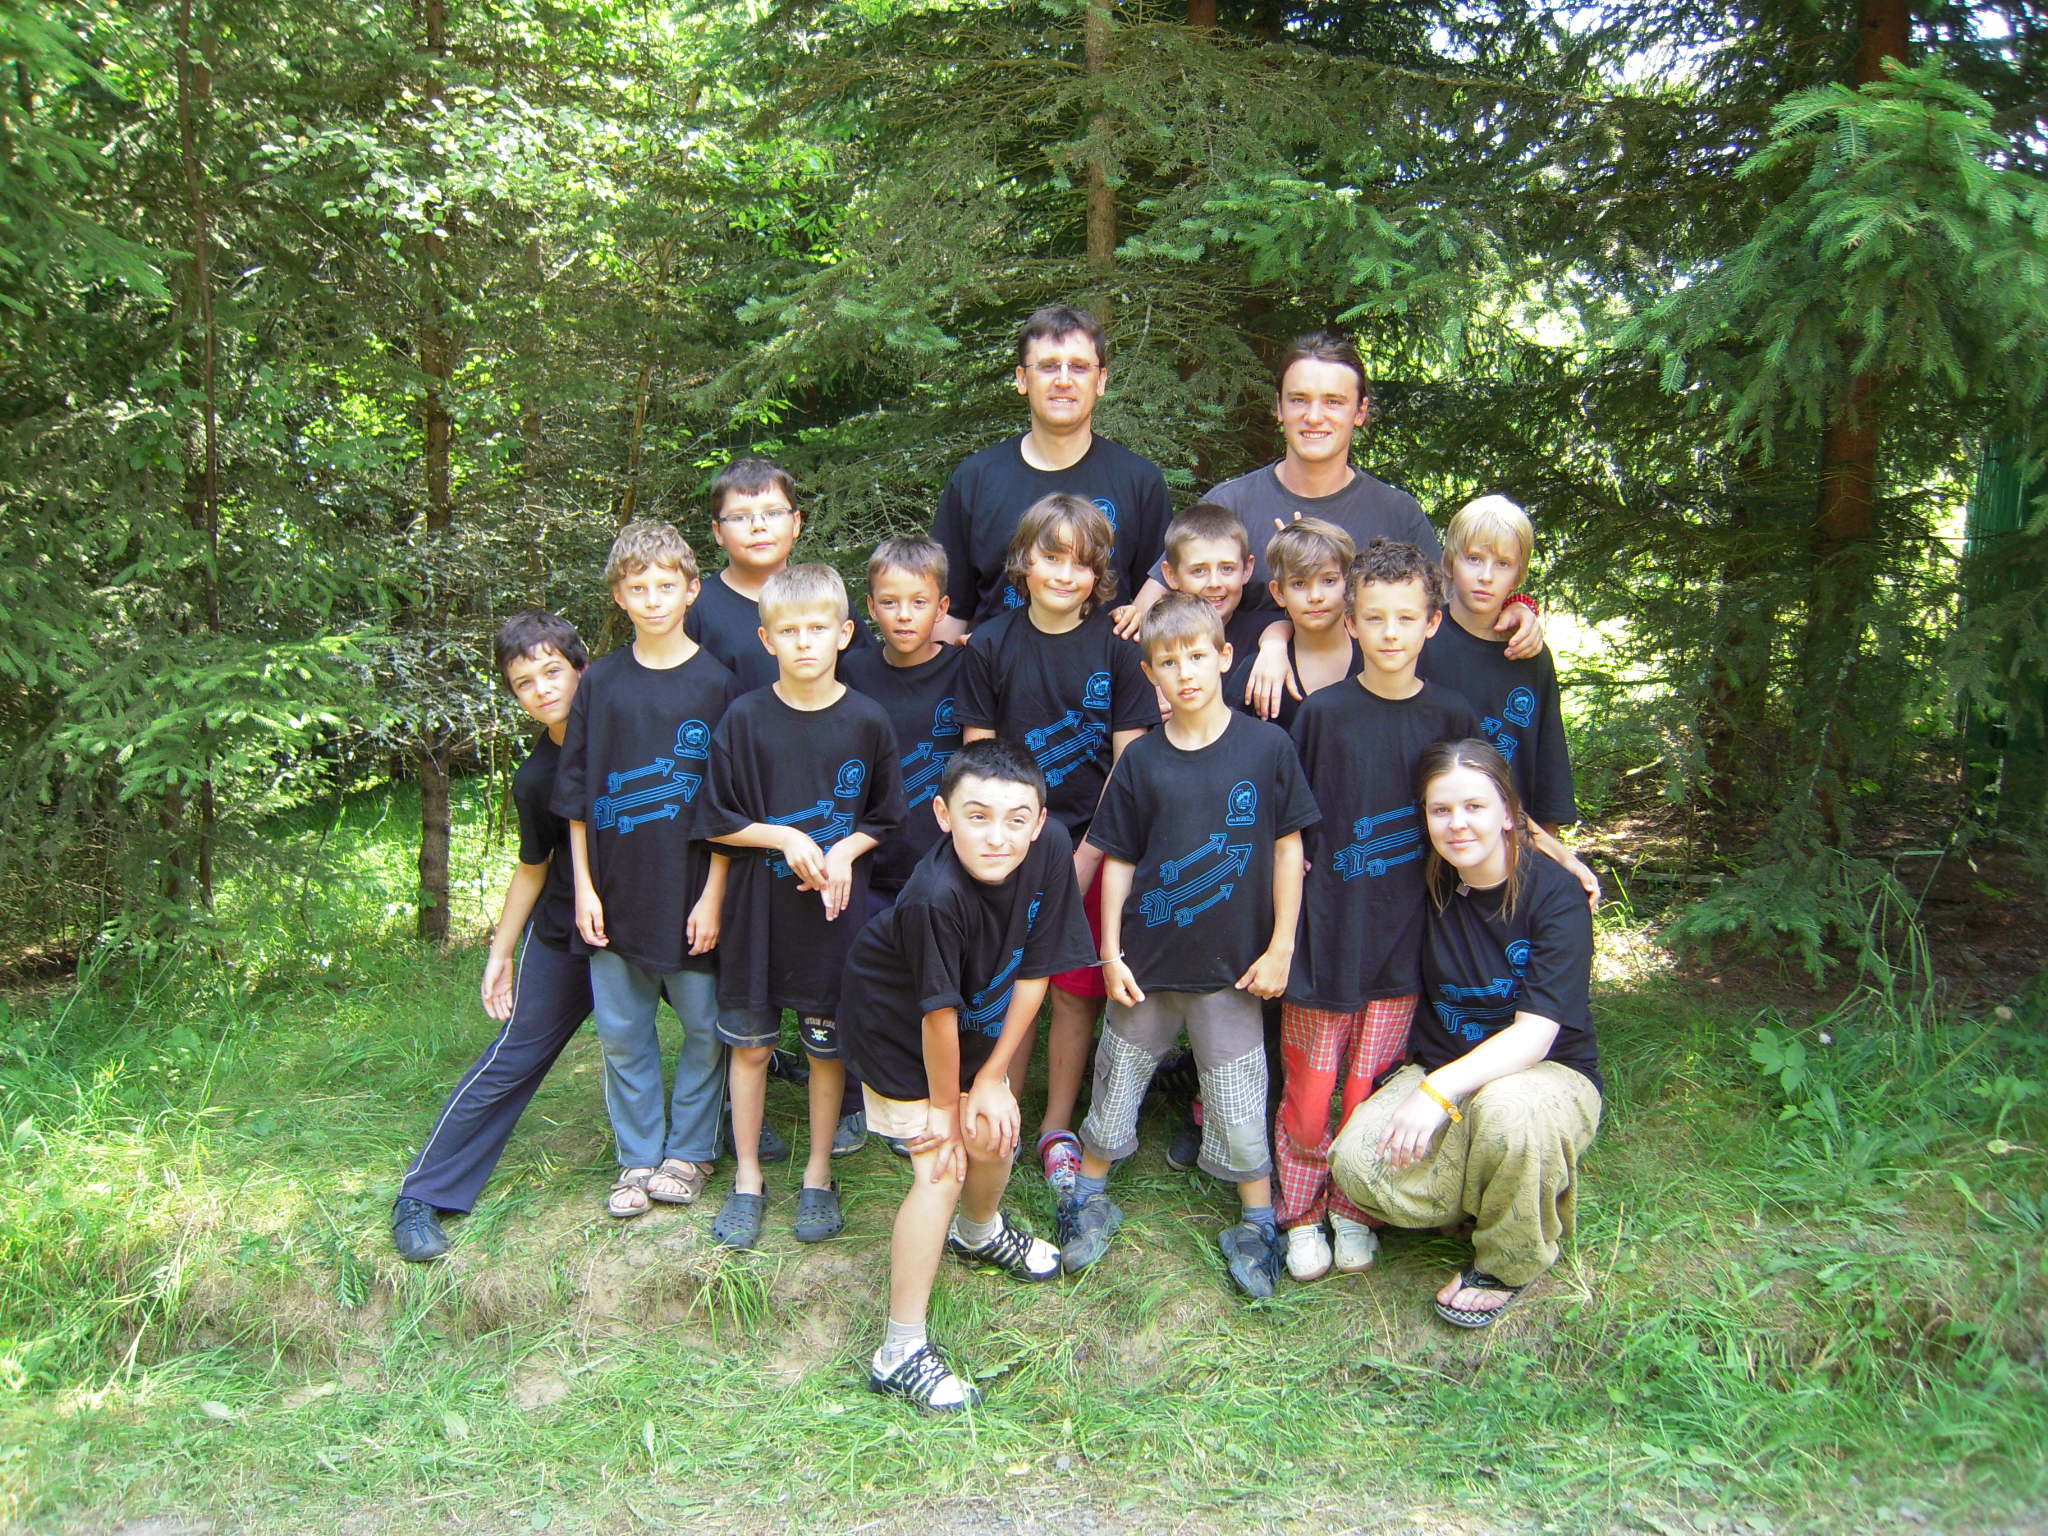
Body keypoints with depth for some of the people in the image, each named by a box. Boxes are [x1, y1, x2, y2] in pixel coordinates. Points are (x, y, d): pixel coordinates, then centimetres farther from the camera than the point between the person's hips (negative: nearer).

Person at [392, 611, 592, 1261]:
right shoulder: (536, 779, -11)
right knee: (511, 1061, 1)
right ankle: (422, 1195, 10)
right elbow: (533, 867, 1)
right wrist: (501, 952, 5)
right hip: (566, 936, -1)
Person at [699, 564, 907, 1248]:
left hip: (837, 910, 0)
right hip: (759, 909, 0)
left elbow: (884, 818, 5)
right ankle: (747, 1179, 26)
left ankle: (818, 1176, 28)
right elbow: (718, 822, -2)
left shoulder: (867, 722, -4)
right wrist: (787, 838, -15)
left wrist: (844, 852, -13)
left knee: (828, 1046, 10)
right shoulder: (744, 719, -6)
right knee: (750, 1045, 9)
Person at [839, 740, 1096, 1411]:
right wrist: (944, 1106, -13)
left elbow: (1034, 971, -15)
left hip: (976, 1024, 6)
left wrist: (992, 1078, -11)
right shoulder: (936, 896, -40)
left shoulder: (1050, 849, -24)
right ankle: (900, 1353, 3)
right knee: (942, 1171, -10)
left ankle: (980, 1232, 53)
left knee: (994, 1136, 16)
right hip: (898, 1029, -5)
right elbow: (938, 1014, -27)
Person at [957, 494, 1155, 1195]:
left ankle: (1058, 1129, 22)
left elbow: (1129, 762, -4)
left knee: (1077, 992, 7)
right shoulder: (991, 645, -1)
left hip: (1091, 844, 0)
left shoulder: (1117, 646, -4)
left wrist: (1089, 853, -8)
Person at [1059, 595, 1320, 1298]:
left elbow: (1287, 847, -2)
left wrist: (1281, 946, -4)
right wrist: (1110, 953, -2)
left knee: (1239, 1101, 7)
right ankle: (1091, 1199, 34)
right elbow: (1118, 860, 2)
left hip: (1231, 965, -1)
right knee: (1117, 1081, 13)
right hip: (1148, 958, 1)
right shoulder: (1141, 760, -3)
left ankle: (1257, 1223, 27)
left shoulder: (1267, 747, -7)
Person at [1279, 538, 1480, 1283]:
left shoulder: (1451, 718, -1)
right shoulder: (1322, 713, -6)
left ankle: (1355, 1211, 29)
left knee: (1371, 1093, 8)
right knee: (1309, 1095, 5)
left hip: (1401, 939, 1)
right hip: (1324, 933, -1)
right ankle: (1301, 1214, 25)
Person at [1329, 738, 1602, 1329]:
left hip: (1547, 1075, -3)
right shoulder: (1427, 884, -3)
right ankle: (1493, 1191, 8)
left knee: (1504, 1109, -39)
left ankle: (1508, 1264, -9)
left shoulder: (1554, 892, -15)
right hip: (1441, 1071, 4)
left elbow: (1533, 1036, -22)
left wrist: (1439, 1091, -34)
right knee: (1357, 1165, -24)